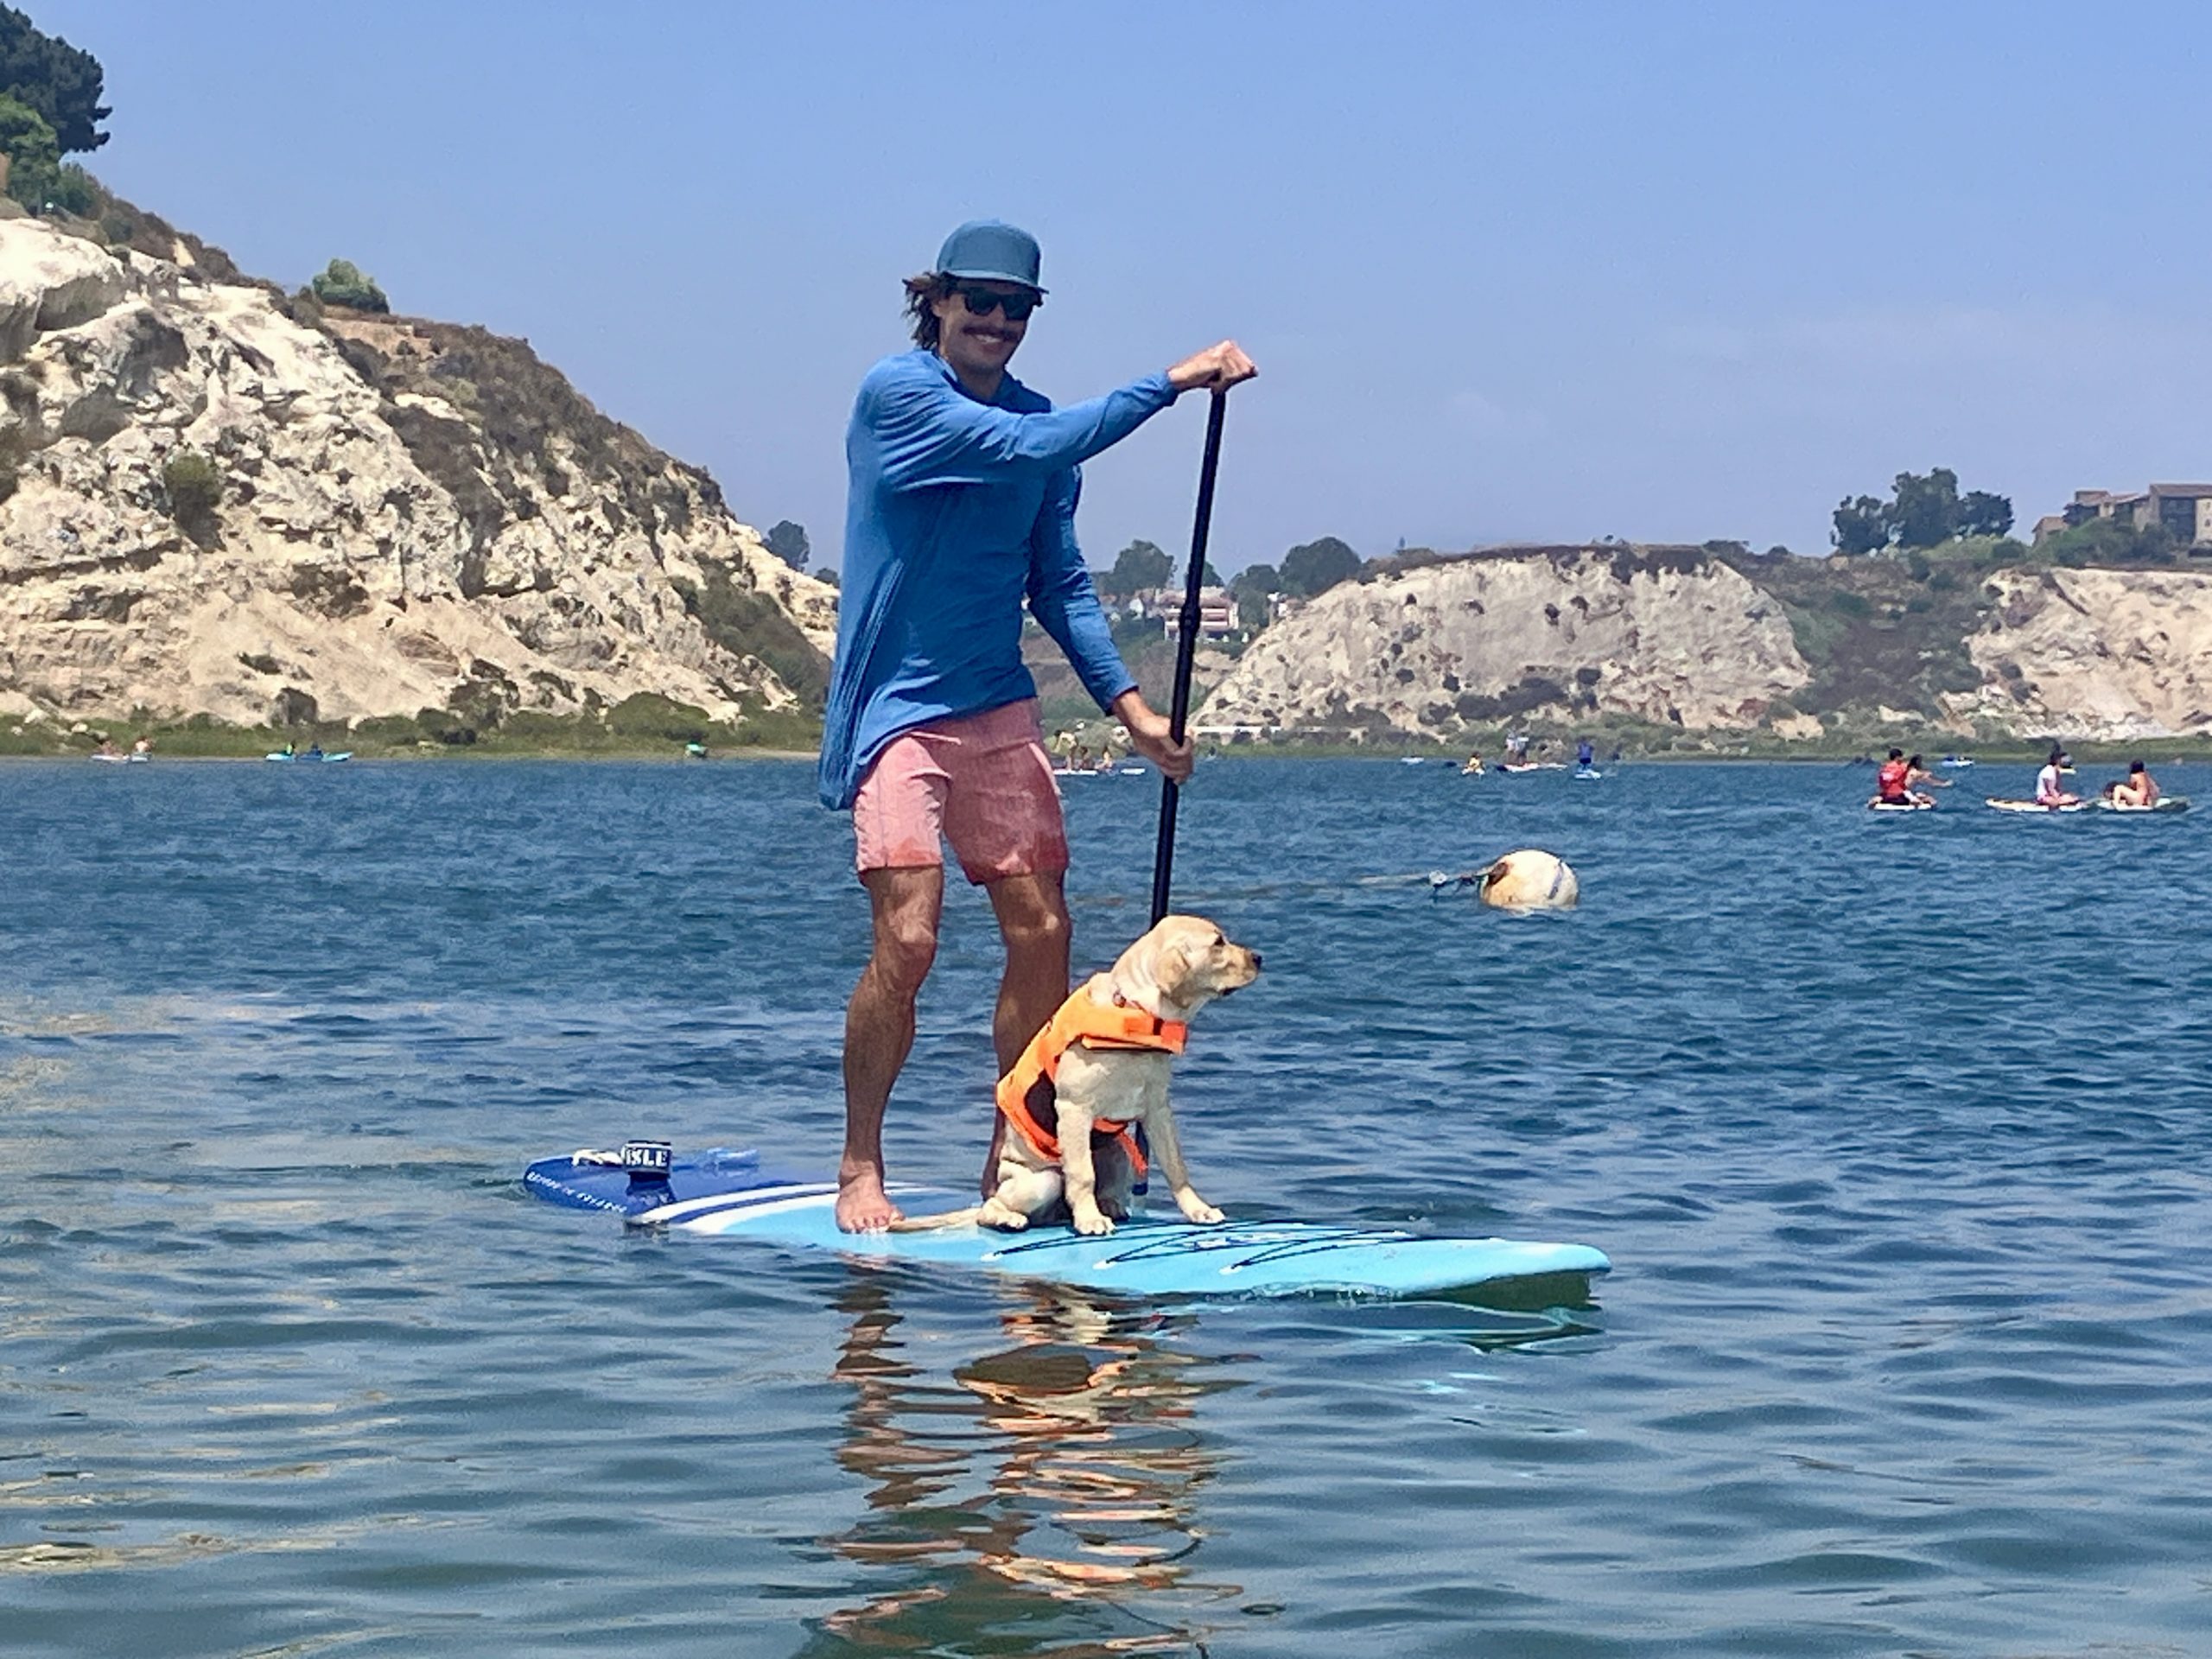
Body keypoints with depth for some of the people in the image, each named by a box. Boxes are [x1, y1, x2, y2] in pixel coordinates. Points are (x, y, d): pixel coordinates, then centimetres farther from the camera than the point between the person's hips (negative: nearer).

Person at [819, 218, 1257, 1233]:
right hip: (897, 708, -6)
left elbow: (1059, 585, 14)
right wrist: (1174, 381, -22)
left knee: (1041, 932, 2)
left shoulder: (1038, 419, 9)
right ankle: (859, 1168, 1)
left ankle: (1015, 1158, 16)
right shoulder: (896, 393, -10)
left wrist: (1129, 705, 4)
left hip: (999, 708, 6)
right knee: (906, 939, -14)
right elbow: (1027, 451, -23)